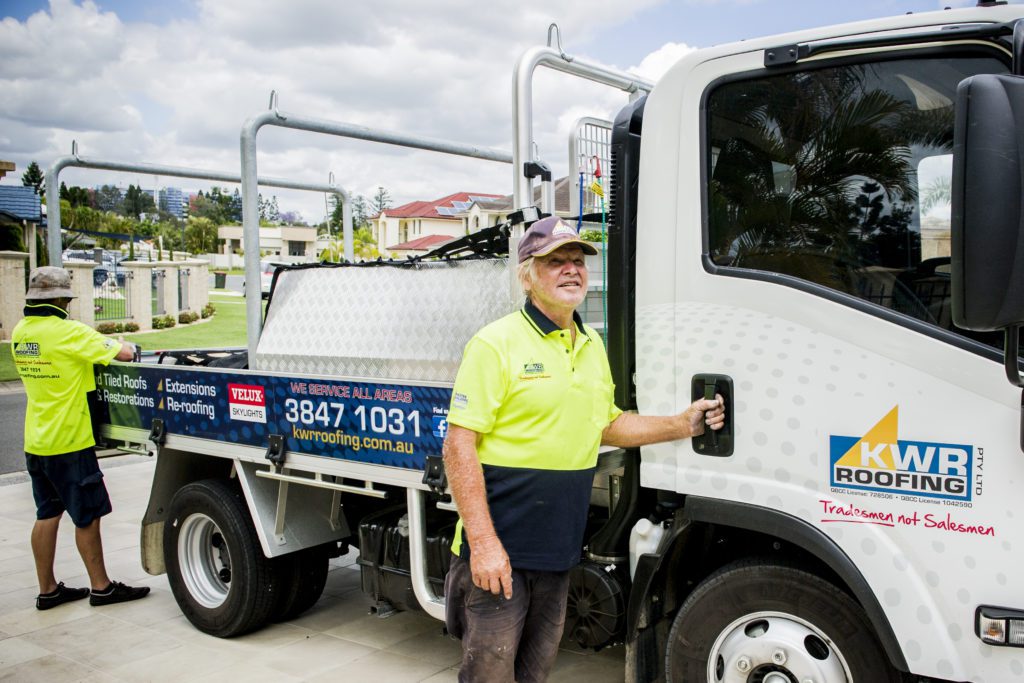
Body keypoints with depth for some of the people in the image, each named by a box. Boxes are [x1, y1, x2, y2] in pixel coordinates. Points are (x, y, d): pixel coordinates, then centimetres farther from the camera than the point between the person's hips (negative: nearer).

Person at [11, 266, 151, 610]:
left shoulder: (20, 333, 6)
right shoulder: (69, 331, -18)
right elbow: (123, 353, -18)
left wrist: (96, 342, 10)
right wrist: (124, 345, 4)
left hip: (36, 442, 8)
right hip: (68, 442, -8)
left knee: (47, 515, 14)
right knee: (87, 516, 4)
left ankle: (48, 590, 22)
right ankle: (101, 586, 14)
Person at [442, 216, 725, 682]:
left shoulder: (593, 347, 12)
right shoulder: (496, 343, -13)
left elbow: (607, 425, 22)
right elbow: (459, 445, -17)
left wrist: (682, 425, 8)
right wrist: (483, 543, -22)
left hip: (559, 548, 7)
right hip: (499, 547, -7)